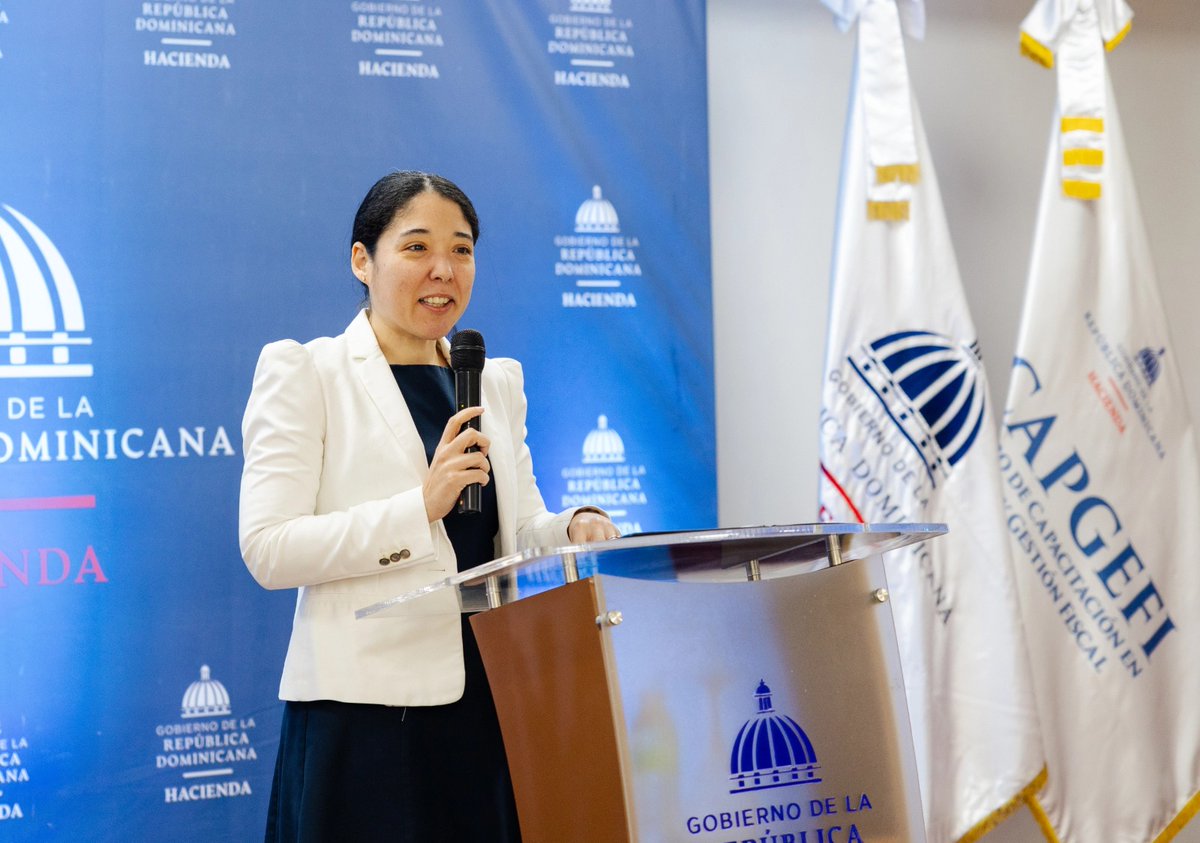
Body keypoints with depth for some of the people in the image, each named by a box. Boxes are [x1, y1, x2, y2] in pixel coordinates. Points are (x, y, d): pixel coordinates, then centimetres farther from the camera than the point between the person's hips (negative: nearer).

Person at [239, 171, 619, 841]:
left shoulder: (496, 382, 16)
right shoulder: (306, 373, -2)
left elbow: (520, 529, 15)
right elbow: (268, 549, -12)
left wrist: (574, 530, -7)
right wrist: (422, 506, -21)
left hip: (491, 702, 5)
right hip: (366, 709, -5)